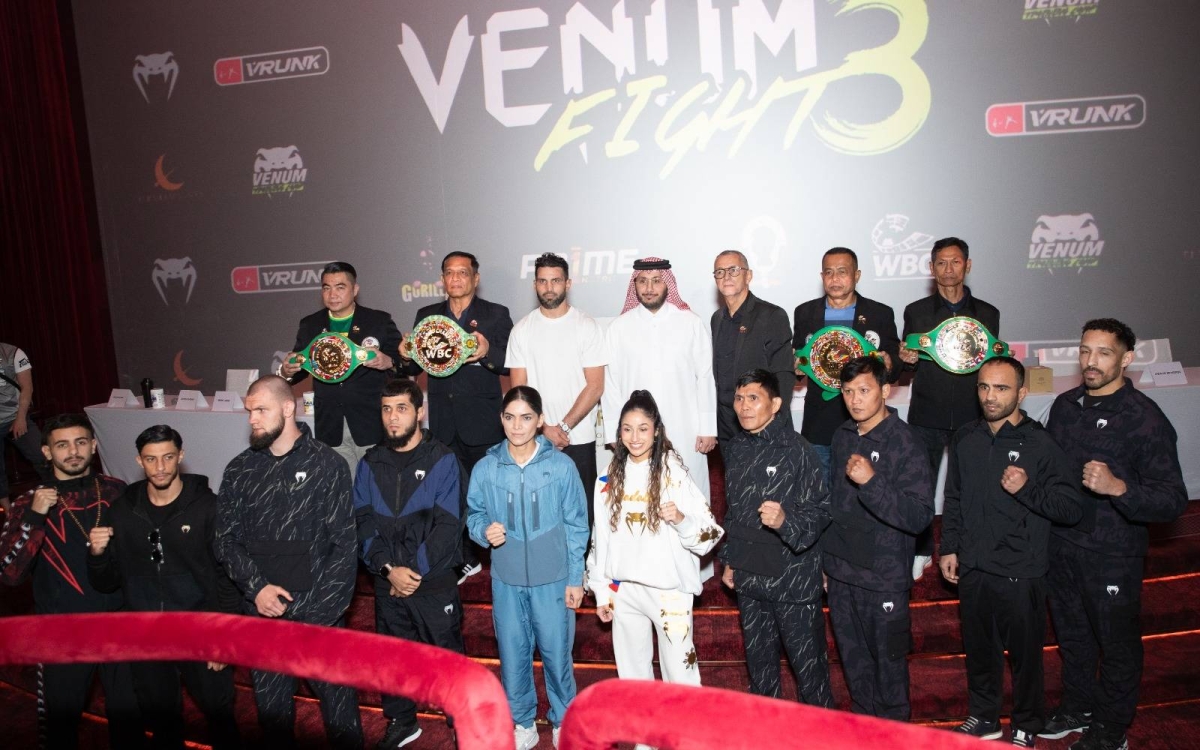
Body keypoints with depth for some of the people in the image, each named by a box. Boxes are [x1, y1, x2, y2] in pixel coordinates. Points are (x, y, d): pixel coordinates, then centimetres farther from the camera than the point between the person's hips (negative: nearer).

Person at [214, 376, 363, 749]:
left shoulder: (327, 464, -5)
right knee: (271, 708, 14)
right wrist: (256, 586, -9)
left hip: (317, 615, -3)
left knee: (338, 704, 3)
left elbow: (345, 546, -6)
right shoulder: (240, 470, 5)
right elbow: (226, 540, 6)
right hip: (260, 613, 3)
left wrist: (318, 612, -11)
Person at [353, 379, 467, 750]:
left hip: (435, 581, -4)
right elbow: (363, 522, -1)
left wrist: (415, 572, -14)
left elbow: (447, 525, -11)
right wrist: (389, 568, -13)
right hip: (387, 582, 4)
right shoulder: (370, 464, 5)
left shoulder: (443, 460, -6)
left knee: (448, 655, 5)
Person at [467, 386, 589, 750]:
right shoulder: (485, 468, -6)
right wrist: (485, 531, -16)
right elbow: (474, 516, 7)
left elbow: (576, 526, -3)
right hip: (506, 580, 2)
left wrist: (575, 578, -2)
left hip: (553, 580, -1)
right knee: (513, 654, 14)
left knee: (556, 653, 9)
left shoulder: (561, 465, -9)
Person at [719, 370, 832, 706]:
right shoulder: (735, 450, 8)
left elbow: (819, 511, -15)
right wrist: (729, 559, 18)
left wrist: (785, 520, -33)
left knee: (807, 661, 4)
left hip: (792, 576, -6)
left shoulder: (797, 449, -13)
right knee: (758, 659, 19)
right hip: (748, 576, 6)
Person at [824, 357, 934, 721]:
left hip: (883, 577, -6)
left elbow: (920, 515, -22)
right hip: (841, 571, 6)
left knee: (888, 662, 8)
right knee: (853, 659, 18)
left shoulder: (905, 442, -15)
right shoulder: (842, 437, 5)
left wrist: (872, 482, -33)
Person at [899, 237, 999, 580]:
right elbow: (906, 368, 8)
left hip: (971, 415, 1)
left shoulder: (987, 314, 7)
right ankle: (921, 551, 21)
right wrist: (906, 359, -14)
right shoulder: (916, 312, 4)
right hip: (926, 415, 0)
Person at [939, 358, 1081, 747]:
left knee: (1024, 654, 11)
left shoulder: (1040, 444, -13)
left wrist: (1028, 489, -28)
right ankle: (983, 716, 39)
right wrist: (949, 547, 9)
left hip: (1020, 573, -4)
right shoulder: (965, 439, 3)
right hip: (972, 568, 5)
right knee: (978, 648, 19)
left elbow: (1071, 509, -13)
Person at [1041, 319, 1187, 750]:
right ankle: (1079, 707, 43)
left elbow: (1173, 501, -20)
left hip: (1112, 555, -5)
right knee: (1071, 634, 22)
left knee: (1116, 644, 13)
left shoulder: (1146, 419, -16)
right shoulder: (1065, 405, 2)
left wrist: (1118, 487, -36)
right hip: (1061, 545, 5)